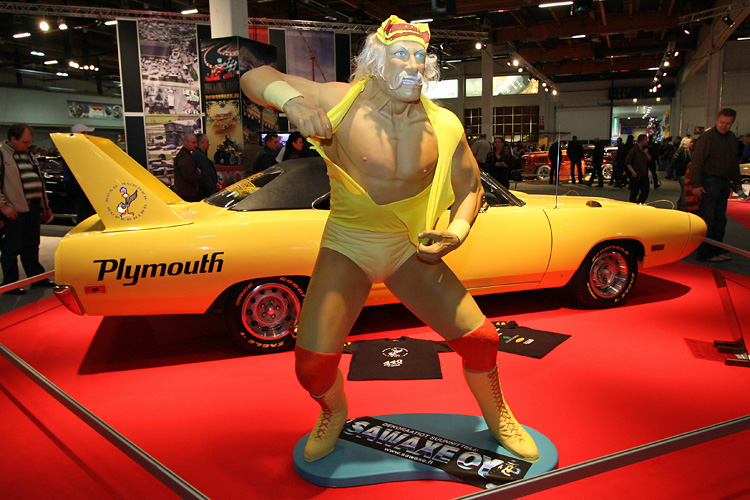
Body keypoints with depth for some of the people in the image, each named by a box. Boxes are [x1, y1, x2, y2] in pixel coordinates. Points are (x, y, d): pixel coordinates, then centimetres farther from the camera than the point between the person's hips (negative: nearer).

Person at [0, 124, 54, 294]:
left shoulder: (29, 155, 19)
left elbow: (39, 181, 23)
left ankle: (37, 277, 25)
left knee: (32, 246, 16)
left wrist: (45, 206, 20)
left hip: (33, 208, 7)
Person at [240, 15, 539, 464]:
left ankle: (498, 418, 30)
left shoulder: (444, 126, -7)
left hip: (410, 249, 2)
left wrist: (458, 233, -15)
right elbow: (254, 77, -10)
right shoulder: (341, 103, -14)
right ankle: (334, 414, 28)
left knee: (479, 338, -3)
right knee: (313, 365, -11)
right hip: (348, 246, -1)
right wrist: (292, 99, -33)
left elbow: (471, 188, 5)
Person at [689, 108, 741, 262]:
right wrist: (696, 184, -19)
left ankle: (716, 250, 18)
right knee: (707, 219, -6)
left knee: (720, 219, 11)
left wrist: (736, 181, 20)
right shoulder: (707, 137, -9)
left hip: (725, 182, 8)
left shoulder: (732, 138, 15)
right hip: (709, 181, -8)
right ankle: (705, 253, -2)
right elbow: (696, 161, -14)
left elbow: (735, 161, 24)